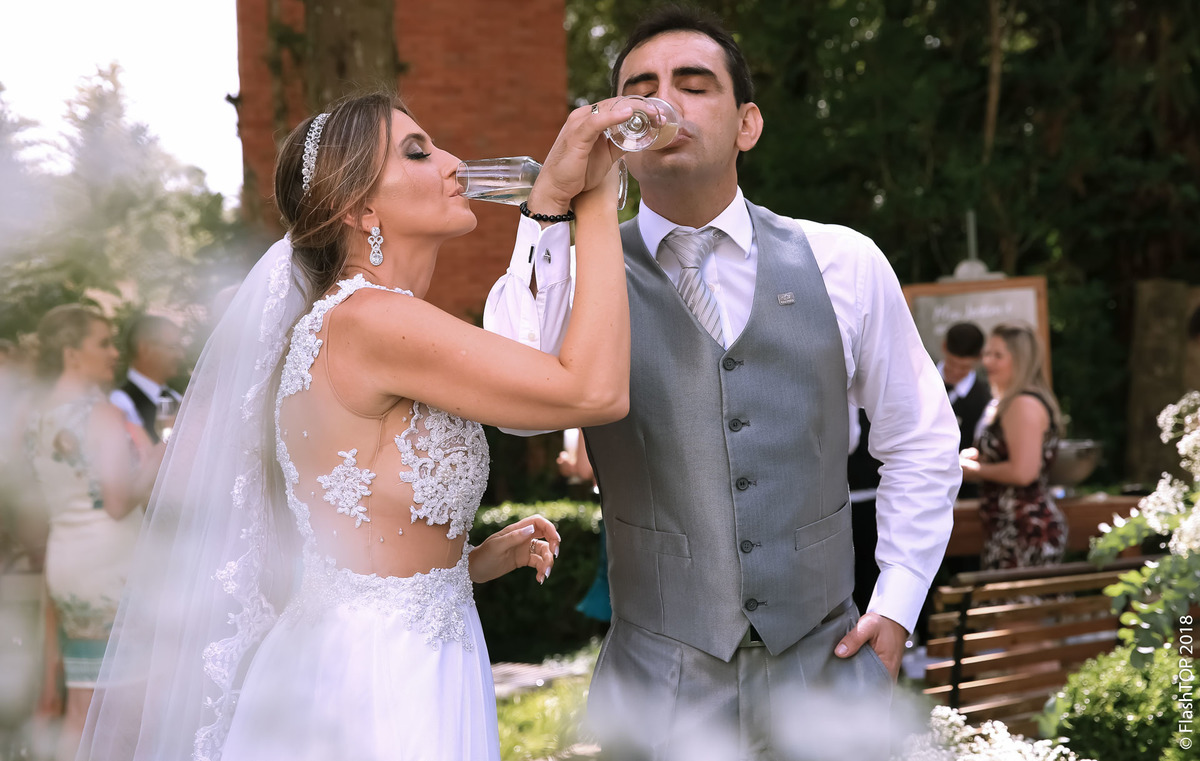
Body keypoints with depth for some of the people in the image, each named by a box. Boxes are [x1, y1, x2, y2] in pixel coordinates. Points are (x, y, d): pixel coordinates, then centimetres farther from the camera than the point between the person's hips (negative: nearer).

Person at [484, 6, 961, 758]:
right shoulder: (582, 272, -4)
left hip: (825, 669, 2)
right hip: (658, 686, -1)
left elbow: (921, 440, 12)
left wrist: (898, 605, 4)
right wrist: (551, 211, -27)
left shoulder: (844, 264, 1)